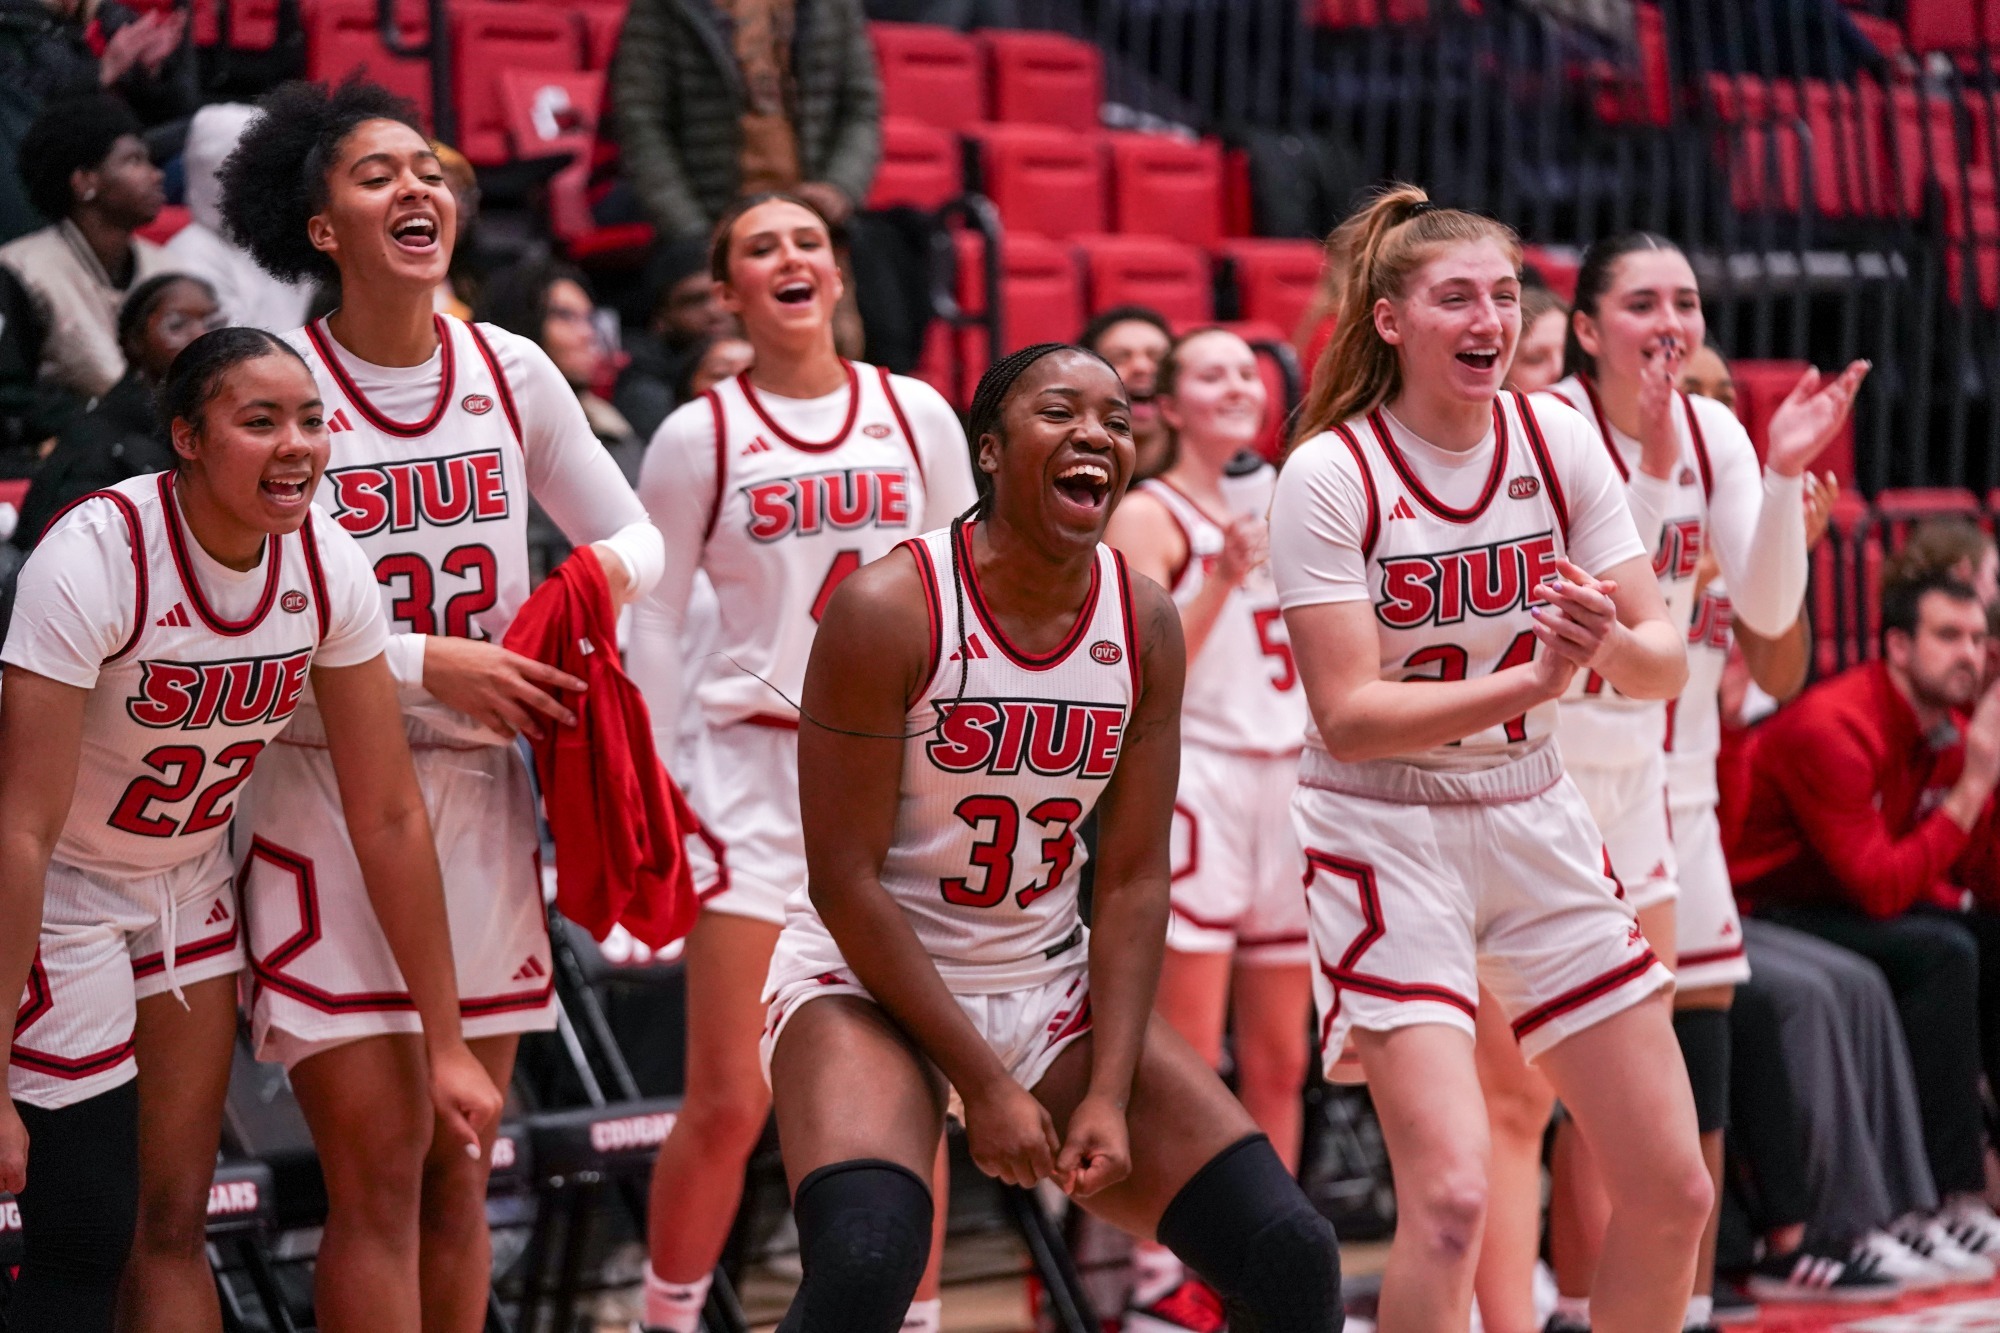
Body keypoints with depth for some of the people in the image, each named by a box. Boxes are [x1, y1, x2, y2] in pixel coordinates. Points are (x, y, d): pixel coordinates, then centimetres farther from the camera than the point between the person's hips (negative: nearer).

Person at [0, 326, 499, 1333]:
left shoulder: (328, 569, -12)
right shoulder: (95, 557, -29)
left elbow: (388, 815, -4)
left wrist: (443, 1042, -2)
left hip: (191, 887, 6)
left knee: (175, 1227, 7)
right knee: (83, 1241, -9)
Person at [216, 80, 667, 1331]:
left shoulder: (509, 370, 5)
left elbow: (636, 534, 16)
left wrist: (609, 568, -8)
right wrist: (430, 667, -19)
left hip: (484, 796, 5)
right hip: (331, 801, -5)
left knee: (457, 1174, 10)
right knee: (378, 1177, -7)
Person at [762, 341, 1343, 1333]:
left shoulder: (1145, 624, -2)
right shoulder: (890, 609, -18)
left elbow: (1133, 879, 0)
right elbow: (845, 879, -17)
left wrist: (1108, 1095, -10)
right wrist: (983, 1085, -17)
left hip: (1050, 985, 5)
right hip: (870, 980, -5)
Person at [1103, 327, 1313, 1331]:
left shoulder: (1278, 501, 17)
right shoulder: (1149, 514, -3)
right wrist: (1222, 580, -23)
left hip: (1293, 778, 7)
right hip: (1195, 778, -7)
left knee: (1279, 1061, 8)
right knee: (1186, 1060, -7)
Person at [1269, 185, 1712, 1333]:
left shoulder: (1558, 439, -2)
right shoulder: (1330, 476, -14)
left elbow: (1666, 662, -1)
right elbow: (1347, 716, -19)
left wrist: (1611, 643, -25)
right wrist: (1531, 680, -31)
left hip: (1535, 823, 5)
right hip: (1385, 836, -5)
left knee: (1672, 1191, 4)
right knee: (1452, 1194, -21)